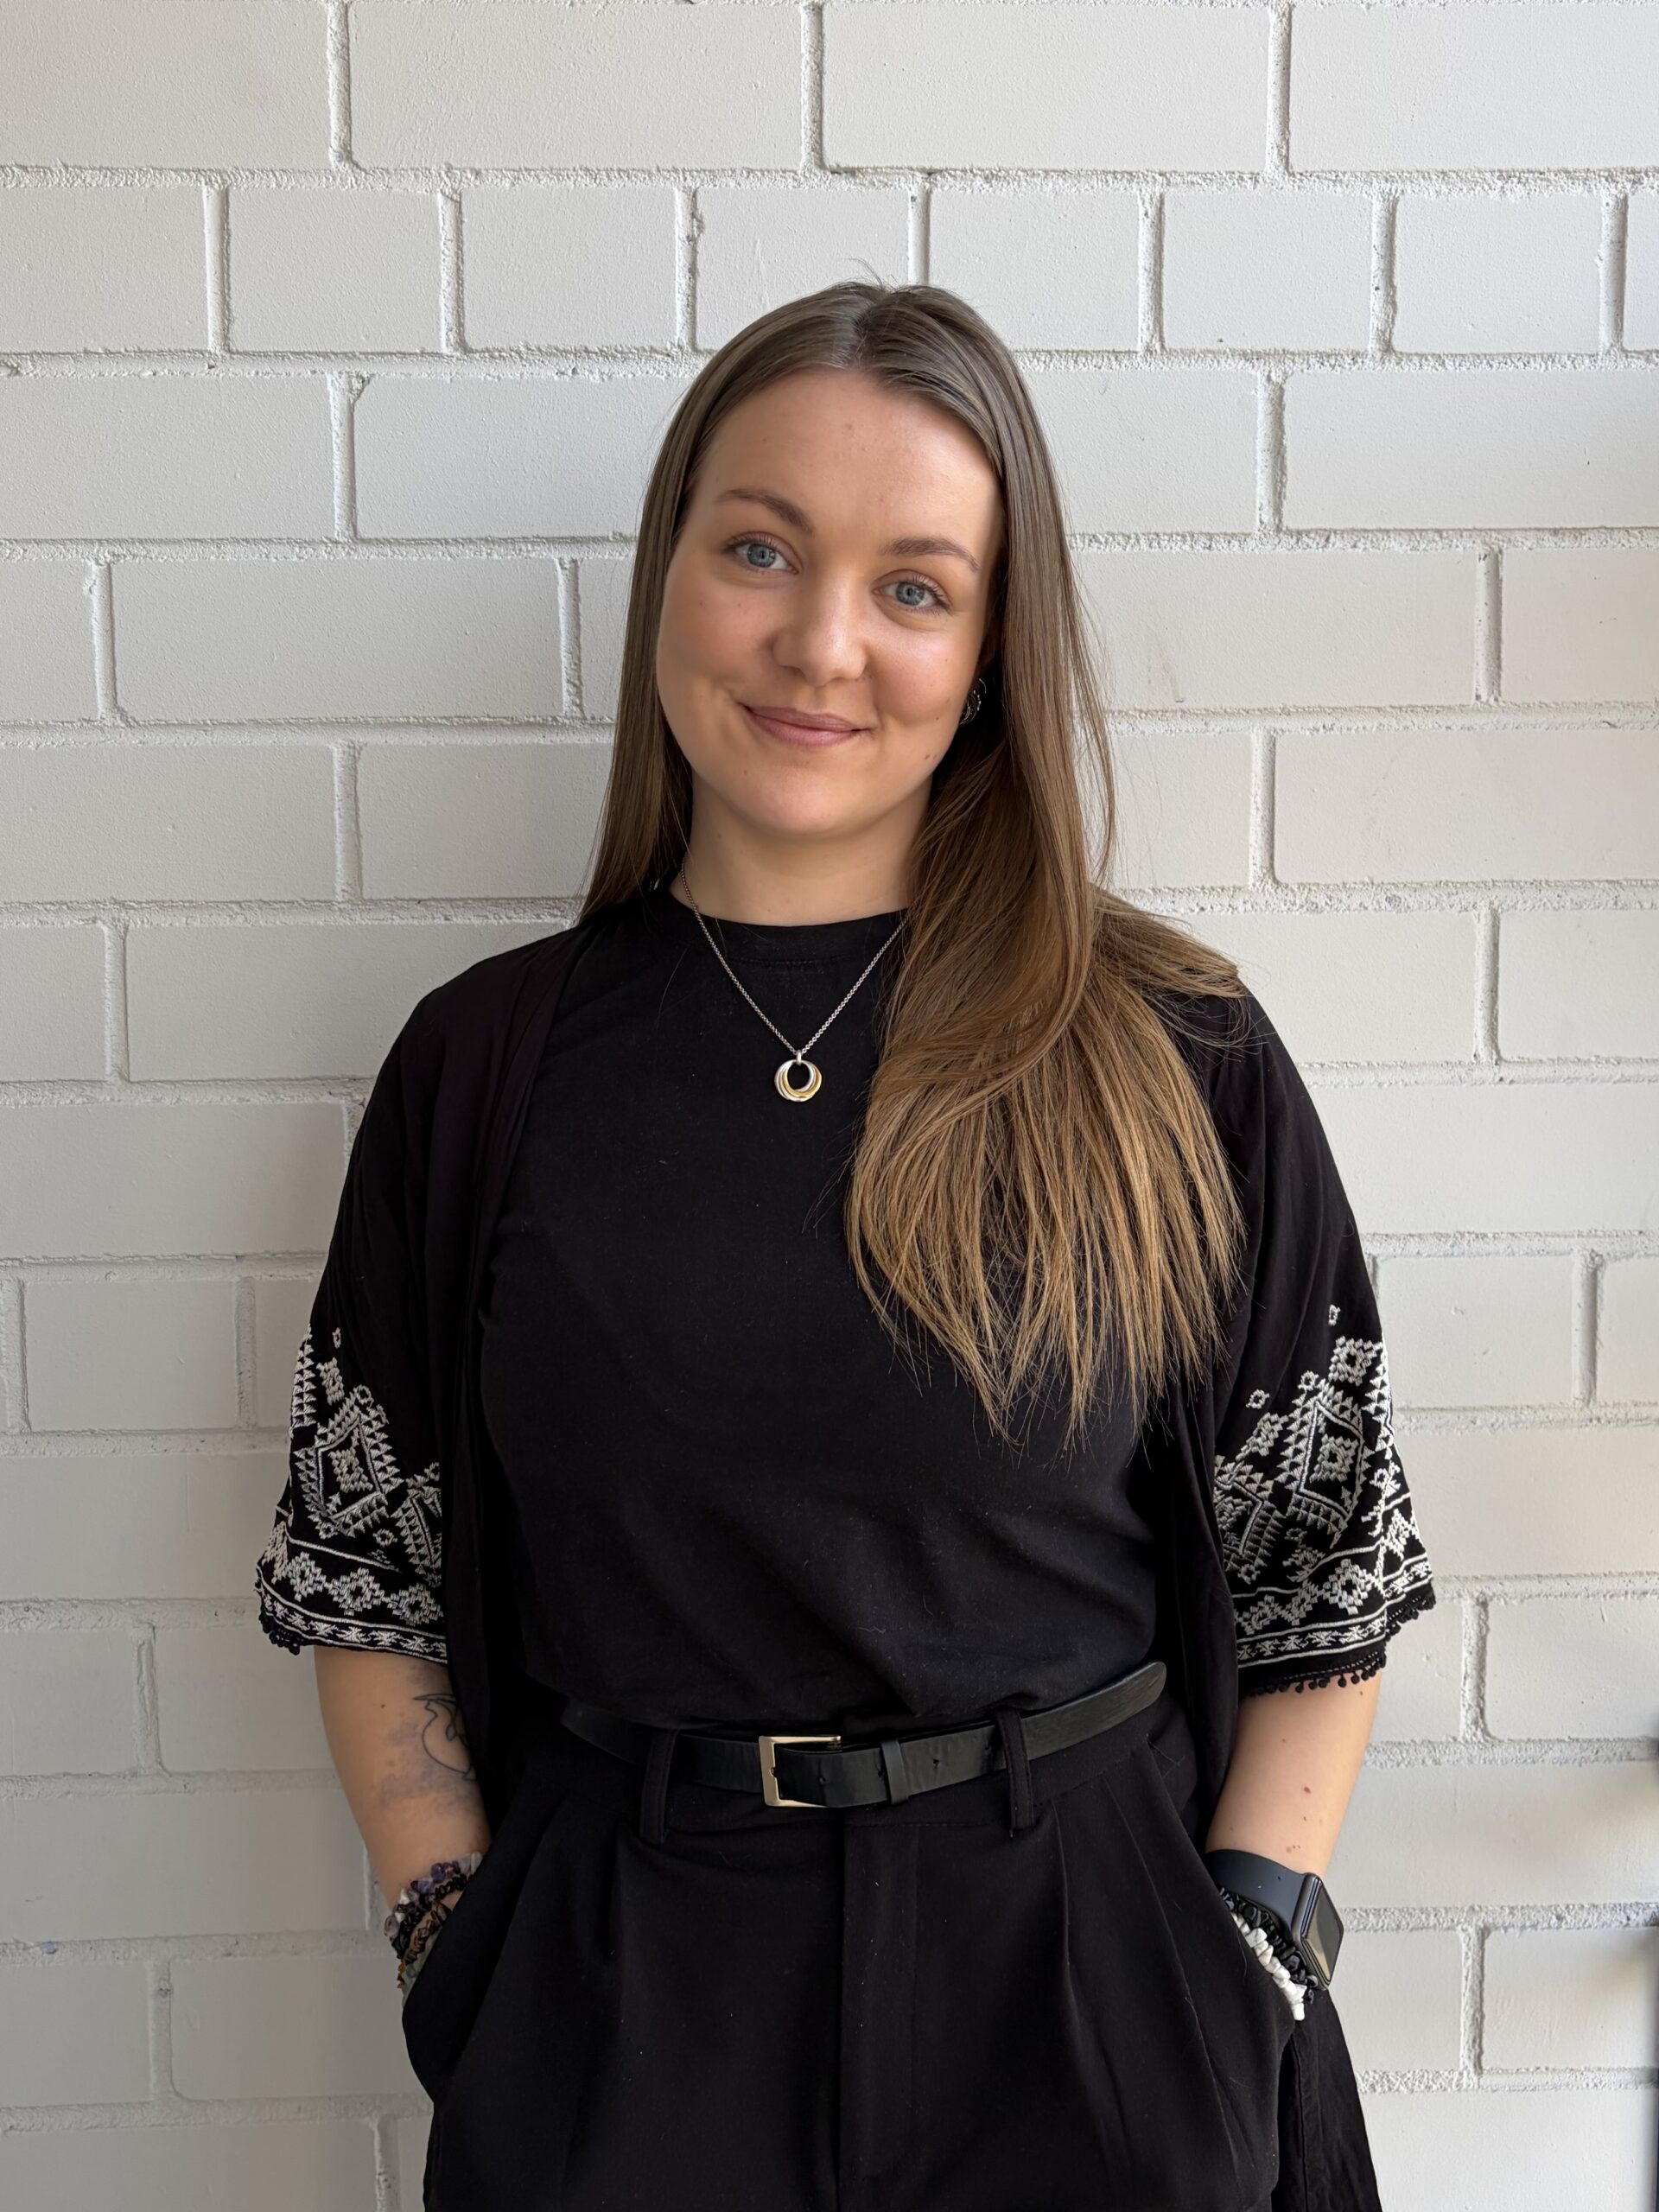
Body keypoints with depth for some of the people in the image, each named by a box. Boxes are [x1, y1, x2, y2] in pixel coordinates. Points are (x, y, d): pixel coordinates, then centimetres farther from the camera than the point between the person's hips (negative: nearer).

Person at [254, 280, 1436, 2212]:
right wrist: (458, 1940, -4)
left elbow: (1328, 1578, -1)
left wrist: (1246, 1948, -8)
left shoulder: (1179, 1061, -6)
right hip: (612, 2000, 1)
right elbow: (366, 1580, 3)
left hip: (1081, 1980, 0)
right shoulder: (486, 1062, -2)